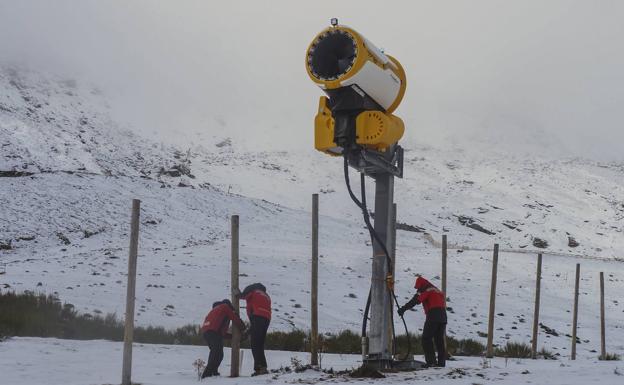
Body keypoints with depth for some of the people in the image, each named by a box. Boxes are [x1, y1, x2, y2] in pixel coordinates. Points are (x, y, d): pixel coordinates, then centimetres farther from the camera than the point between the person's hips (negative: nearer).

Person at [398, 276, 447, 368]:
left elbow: (415, 300, -12)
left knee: (426, 339, -3)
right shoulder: (439, 291, 26)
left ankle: (431, 361, -10)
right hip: (443, 317, 8)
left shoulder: (425, 290, 1)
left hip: (433, 316, -8)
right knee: (439, 340, 14)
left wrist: (403, 308, -15)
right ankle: (441, 362, 11)